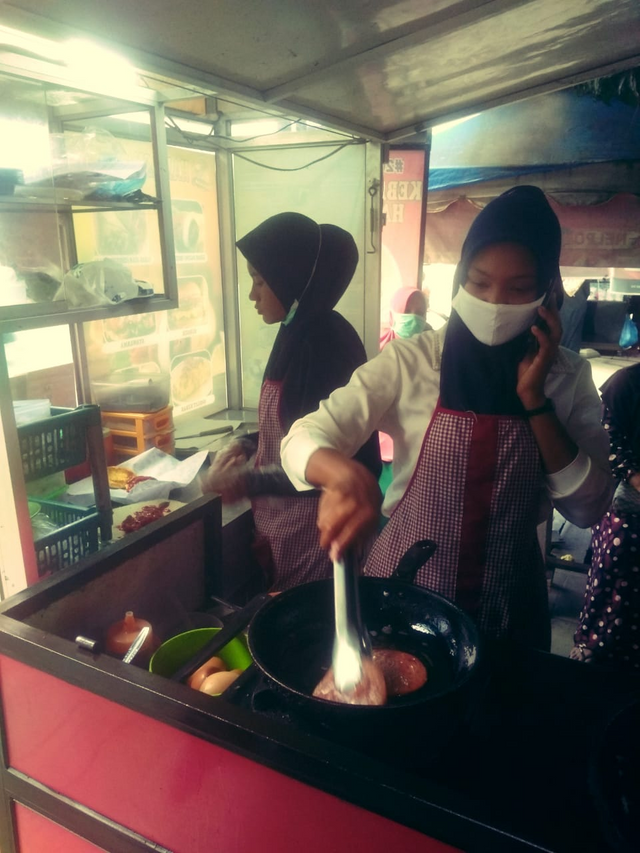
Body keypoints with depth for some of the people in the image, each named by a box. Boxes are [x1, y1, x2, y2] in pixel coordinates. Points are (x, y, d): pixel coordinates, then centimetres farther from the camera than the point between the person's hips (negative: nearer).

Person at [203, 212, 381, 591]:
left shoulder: (327, 341, -21)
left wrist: (247, 480, -17)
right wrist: (246, 446, 5)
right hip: (281, 518, 8)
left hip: (313, 524, -8)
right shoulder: (297, 334, 5)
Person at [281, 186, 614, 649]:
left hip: (509, 604, 2)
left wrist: (534, 399, -19)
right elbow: (304, 439, -20)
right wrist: (345, 473, -42)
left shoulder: (566, 375, -6)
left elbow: (588, 507, -10)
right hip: (403, 589, -1)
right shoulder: (410, 361, -13)